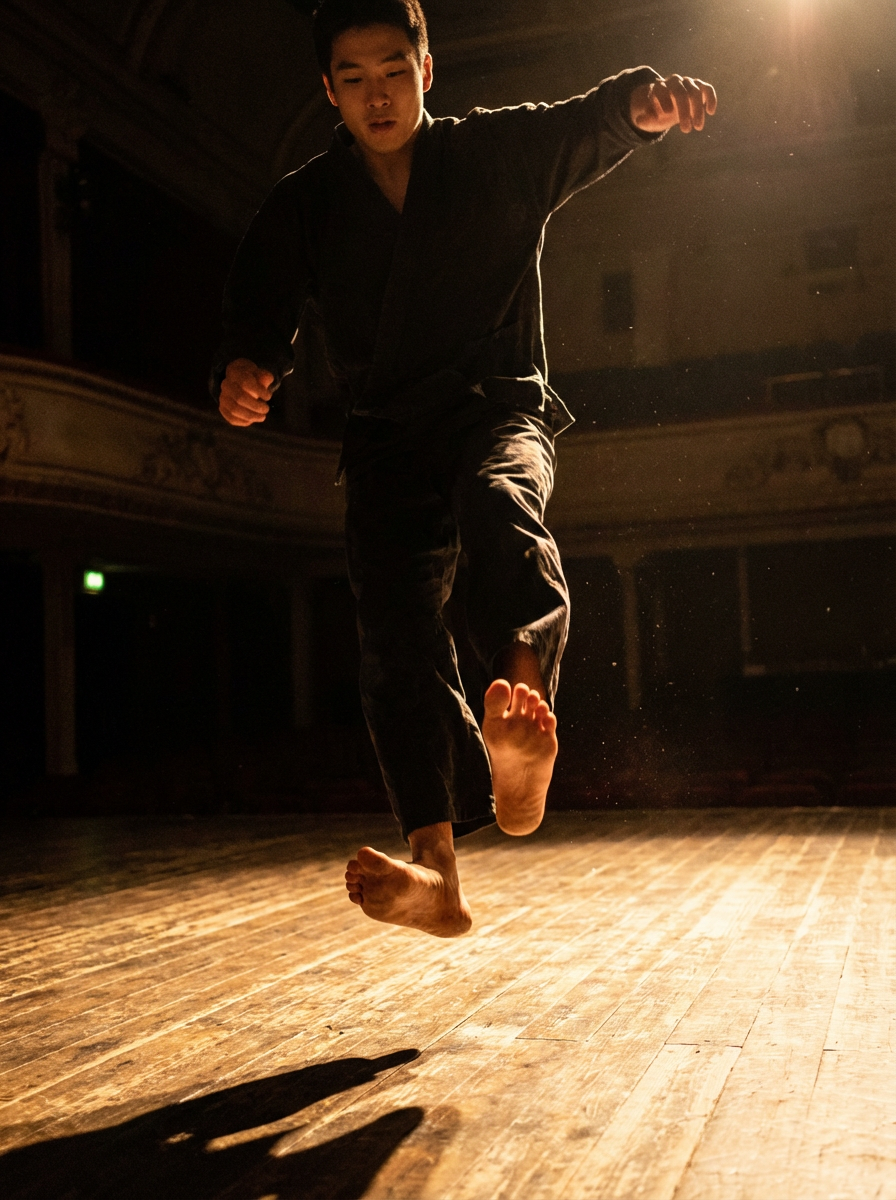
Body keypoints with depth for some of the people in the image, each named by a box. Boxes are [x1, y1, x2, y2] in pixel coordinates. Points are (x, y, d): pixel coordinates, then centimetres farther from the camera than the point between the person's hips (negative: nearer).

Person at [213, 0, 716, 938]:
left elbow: (587, 128, -12)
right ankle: (435, 868, -22)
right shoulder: (303, 207, 7)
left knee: (500, 508, -37)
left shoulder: (497, 152, 4)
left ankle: (521, 726, -60)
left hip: (499, 410, -1)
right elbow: (260, 314, 2)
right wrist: (242, 374, -23)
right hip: (387, 437, 2)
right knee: (396, 632, -16)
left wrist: (641, 102, -37)